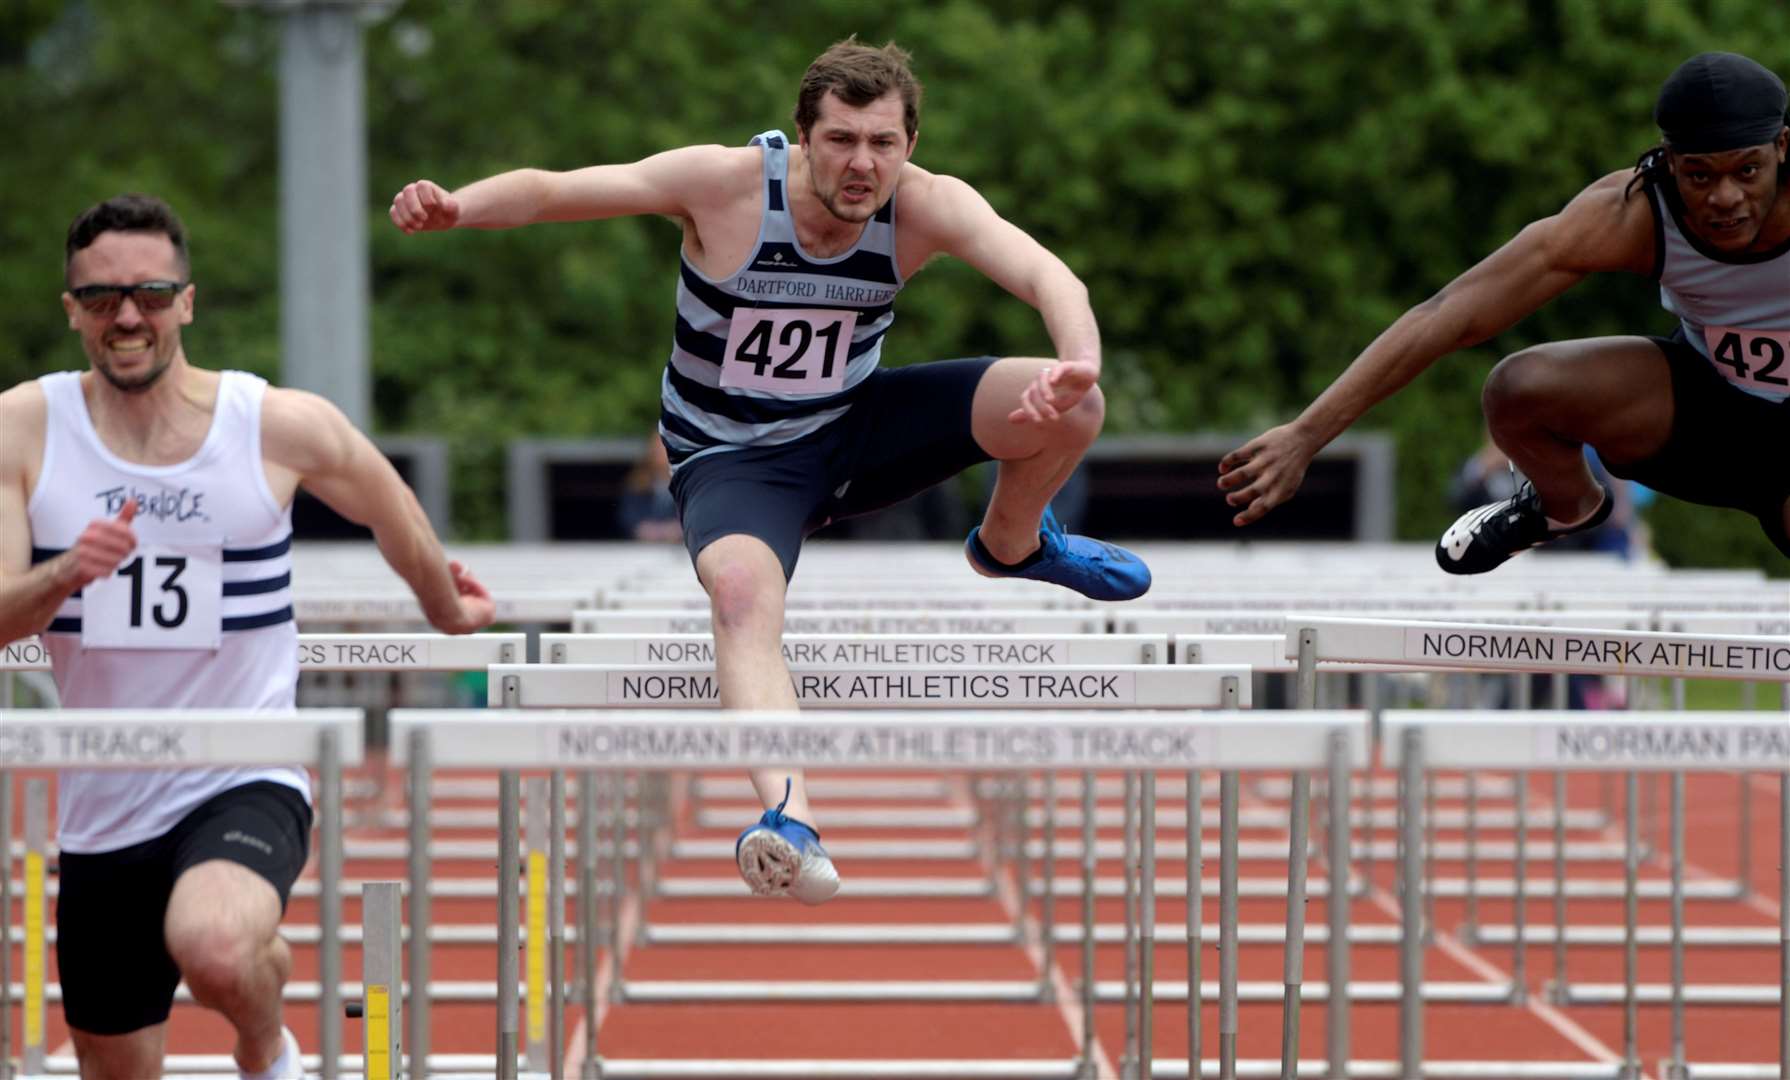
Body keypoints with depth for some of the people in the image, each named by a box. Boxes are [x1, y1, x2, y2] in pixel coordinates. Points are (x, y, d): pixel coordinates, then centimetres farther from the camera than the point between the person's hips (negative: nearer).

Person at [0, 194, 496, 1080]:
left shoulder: (282, 427, -6)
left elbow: (393, 517, 14)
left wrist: (449, 609, 30)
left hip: (245, 784, -3)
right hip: (102, 811, 3)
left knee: (215, 948, -35)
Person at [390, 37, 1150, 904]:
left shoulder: (927, 206, -17)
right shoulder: (724, 184, -23)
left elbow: (1047, 277, -31)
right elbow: (550, 190, -26)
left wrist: (1077, 364, -54)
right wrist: (457, 207, -48)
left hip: (856, 426, 3)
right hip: (733, 458, -3)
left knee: (1070, 408, -14)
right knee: (741, 588, -38)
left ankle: (1011, 544, 19)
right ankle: (789, 817, -54)